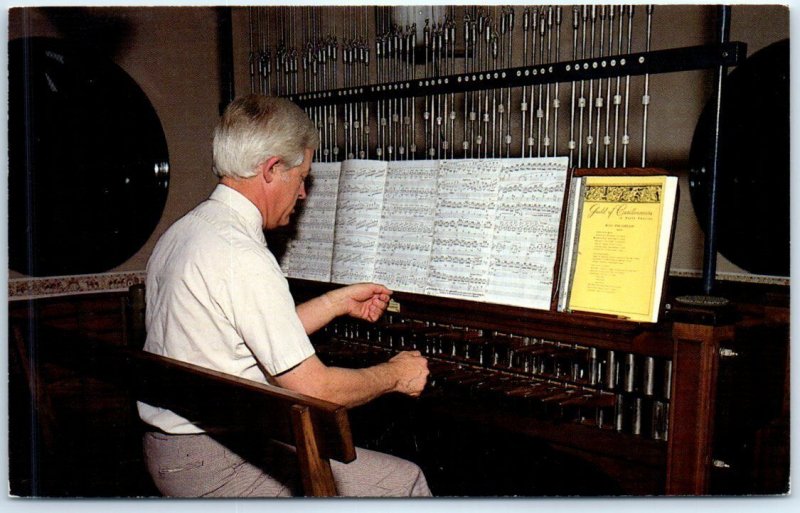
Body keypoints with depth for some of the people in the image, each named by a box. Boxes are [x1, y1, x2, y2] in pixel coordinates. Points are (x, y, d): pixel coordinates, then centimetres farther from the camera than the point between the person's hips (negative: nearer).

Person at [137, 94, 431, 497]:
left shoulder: (183, 231, 7)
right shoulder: (241, 256, -24)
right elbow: (314, 389, -22)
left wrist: (339, 302, 20)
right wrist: (395, 375, -5)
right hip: (215, 469, -10)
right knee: (405, 480, -5)